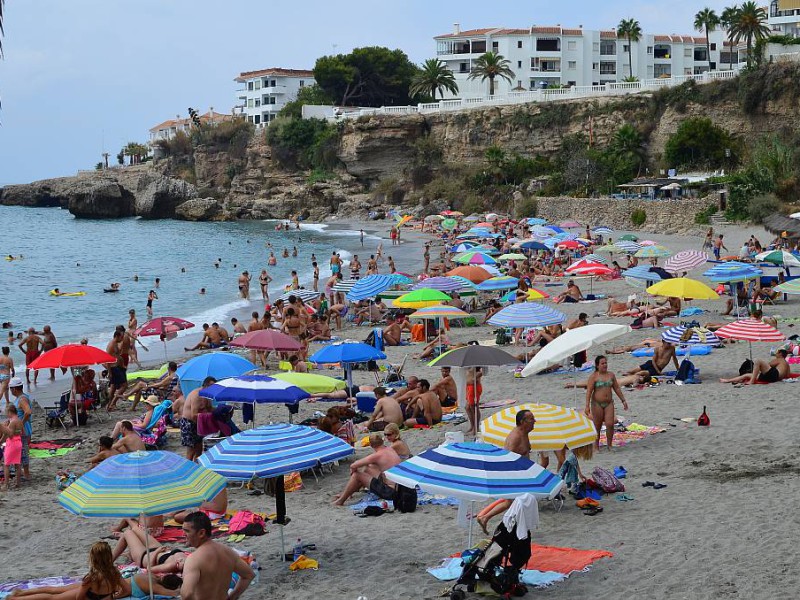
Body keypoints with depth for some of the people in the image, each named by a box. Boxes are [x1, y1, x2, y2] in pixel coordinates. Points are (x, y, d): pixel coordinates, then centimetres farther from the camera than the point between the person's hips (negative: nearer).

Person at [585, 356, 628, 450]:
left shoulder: (611, 375, 8)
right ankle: (596, 447, 15)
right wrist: (587, 406, -18)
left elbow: (617, 388, 16)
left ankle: (609, 445, 6)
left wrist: (623, 400, 15)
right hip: (597, 403, -3)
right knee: (597, 426, 4)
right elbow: (589, 391, -11)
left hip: (609, 403, 3)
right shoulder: (593, 376, -6)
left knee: (610, 424, -7)